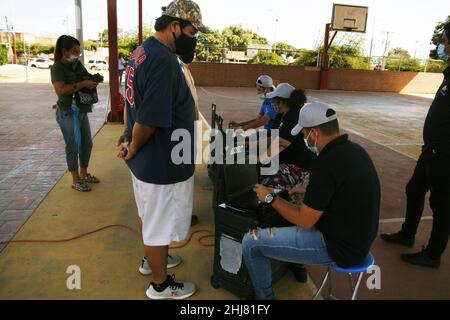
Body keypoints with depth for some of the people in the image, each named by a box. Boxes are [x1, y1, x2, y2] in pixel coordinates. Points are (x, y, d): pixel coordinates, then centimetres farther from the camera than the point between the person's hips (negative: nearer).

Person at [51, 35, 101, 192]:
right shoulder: (58, 67, -14)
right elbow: (60, 90, -27)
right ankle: (76, 180, 13)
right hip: (67, 113, -8)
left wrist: (92, 81, -1)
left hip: (82, 110, 8)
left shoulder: (77, 64, 8)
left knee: (87, 143, 15)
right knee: (73, 146, 1)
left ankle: (83, 174, 31)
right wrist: (83, 84, -26)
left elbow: (86, 78, 23)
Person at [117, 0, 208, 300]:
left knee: (150, 215, 26)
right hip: (163, 164, -9)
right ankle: (160, 285, 31)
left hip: (148, 160, 10)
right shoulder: (163, 60, -25)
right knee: (160, 224, 9)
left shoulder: (143, 50, 7)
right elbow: (148, 121, -28)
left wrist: (132, 144, 8)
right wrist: (133, 149, -11)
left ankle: (152, 259, 49)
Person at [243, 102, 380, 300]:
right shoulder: (354, 150, 1)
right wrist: (309, 192, 17)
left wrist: (270, 198, -8)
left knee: (251, 243, -6)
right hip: (358, 236, 10)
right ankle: (297, 268, 43)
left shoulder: (327, 164, -28)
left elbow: (305, 221, -20)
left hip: (339, 246, -9)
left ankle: (264, 296, 17)